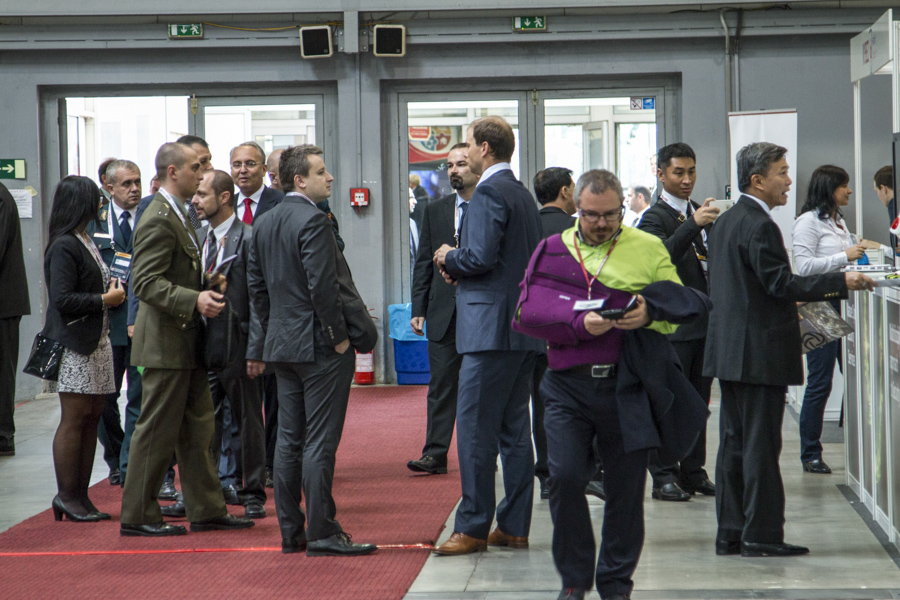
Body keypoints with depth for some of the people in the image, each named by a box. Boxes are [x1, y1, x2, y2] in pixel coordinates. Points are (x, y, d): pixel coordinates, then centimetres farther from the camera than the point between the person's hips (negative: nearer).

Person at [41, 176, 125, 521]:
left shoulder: (85, 242, 18)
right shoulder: (63, 246, -12)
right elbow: (63, 299, -18)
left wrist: (112, 292, 6)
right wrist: (105, 299, -11)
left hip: (97, 342, 9)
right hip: (74, 345, -9)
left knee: (92, 417, 8)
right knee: (73, 419, -5)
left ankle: (80, 496, 12)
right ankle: (67, 496, 1)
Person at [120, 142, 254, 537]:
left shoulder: (178, 215, 16)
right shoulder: (158, 220, -17)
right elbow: (145, 283, -24)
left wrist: (205, 289, 16)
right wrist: (195, 300, -31)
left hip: (187, 341, 10)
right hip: (166, 342, -10)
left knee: (197, 429, 12)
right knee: (158, 430, -3)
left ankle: (207, 510, 18)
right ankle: (137, 516, 5)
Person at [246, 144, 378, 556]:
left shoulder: (264, 223, 11)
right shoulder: (312, 221, -16)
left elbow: (257, 286, 15)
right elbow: (322, 286, -22)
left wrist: (259, 347, 20)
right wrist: (338, 336, -12)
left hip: (282, 344, 8)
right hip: (320, 346, -8)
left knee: (289, 440, 11)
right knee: (320, 442, -5)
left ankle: (291, 531, 15)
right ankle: (321, 533, -3)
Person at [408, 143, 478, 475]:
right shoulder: (435, 211, 12)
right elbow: (423, 263, 11)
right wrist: (418, 309, 5)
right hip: (444, 311, 3)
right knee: (441, 385, 2)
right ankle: (435, 453, 3)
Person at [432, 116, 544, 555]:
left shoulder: (488, 193, -13)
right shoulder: (522, 194, 17)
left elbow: (480, 257, -22)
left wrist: (449, 258, -2)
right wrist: (459, 266, 14)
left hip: (491, 327, -10)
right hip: (522, 327, 10)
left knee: (475, 429, -6)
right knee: (514, 429, 10)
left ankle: (473, 527, -5)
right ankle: (514, 527, 13)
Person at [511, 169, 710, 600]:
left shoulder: (648, 249, 9)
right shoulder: (552, 251, 9)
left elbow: (678, 310, 7)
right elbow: (526, 313, -2)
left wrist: (649, 313, -15)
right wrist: (579, 323, -16)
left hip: (626, 386, 0)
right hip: (568, 387, 0)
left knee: (626, 487, 4)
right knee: (563, 477, -10)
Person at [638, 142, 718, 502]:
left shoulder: (698, 213, 16)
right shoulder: (655, 218, -9)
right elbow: (661, 256, -30)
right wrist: (693, 225, -41)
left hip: (704, 323, 8)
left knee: (698, 402, 11)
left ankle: (693, 471, 18)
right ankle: (664, 476, -2)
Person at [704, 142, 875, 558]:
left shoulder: (724, 222, 14)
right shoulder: (759, 226, -17)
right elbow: (781, 283, -21)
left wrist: (788, 300, 23)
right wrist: (842, 283, -18)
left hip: (729, 348, 10)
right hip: (760, 351, -10)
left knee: (734, 442, 11)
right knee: (761, 444, -5)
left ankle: (731, 534, 14)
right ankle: (761, 535, -1)